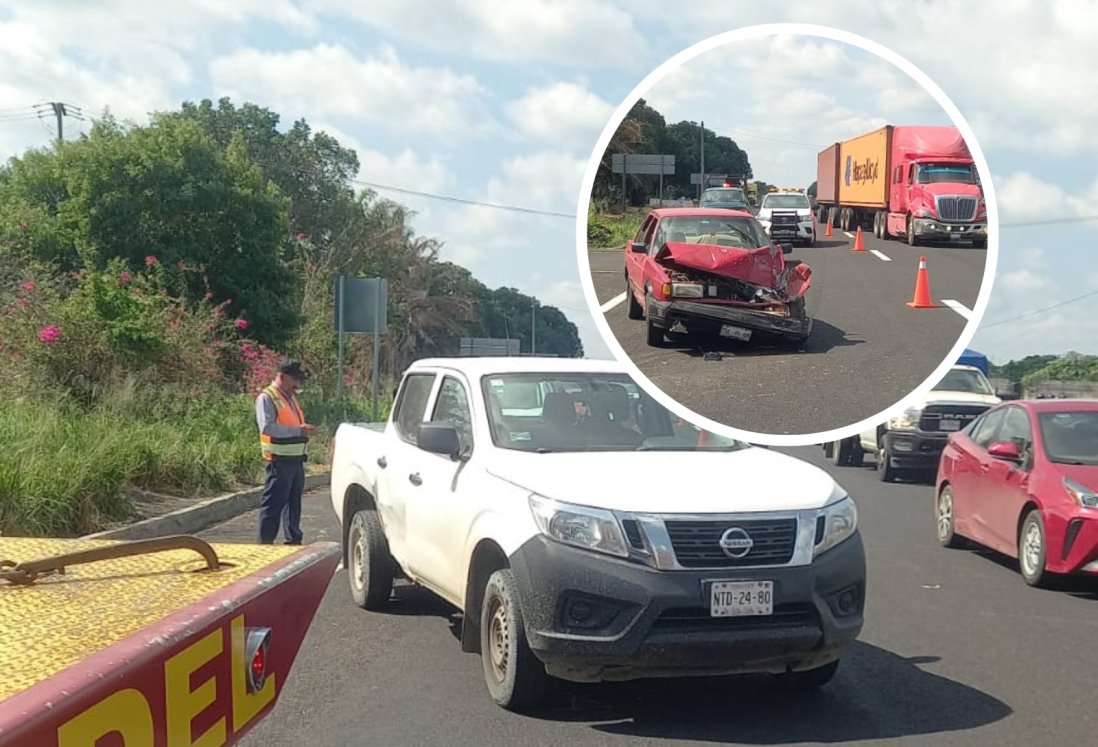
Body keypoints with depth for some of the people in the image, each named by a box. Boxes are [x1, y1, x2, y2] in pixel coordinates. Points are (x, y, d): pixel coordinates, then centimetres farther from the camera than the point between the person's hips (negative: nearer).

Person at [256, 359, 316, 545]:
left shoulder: (290, 397, 19)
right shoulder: (266, 397, -10)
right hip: (280, 459, -9)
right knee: (273, 503, -7)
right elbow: (267, 427, -22)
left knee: (294, 501, 14)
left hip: (296, 458, 9)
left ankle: (293, 540, 22)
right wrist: (297, 430, -24)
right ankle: (265, 542, -3)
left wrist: (305, 430, 5)